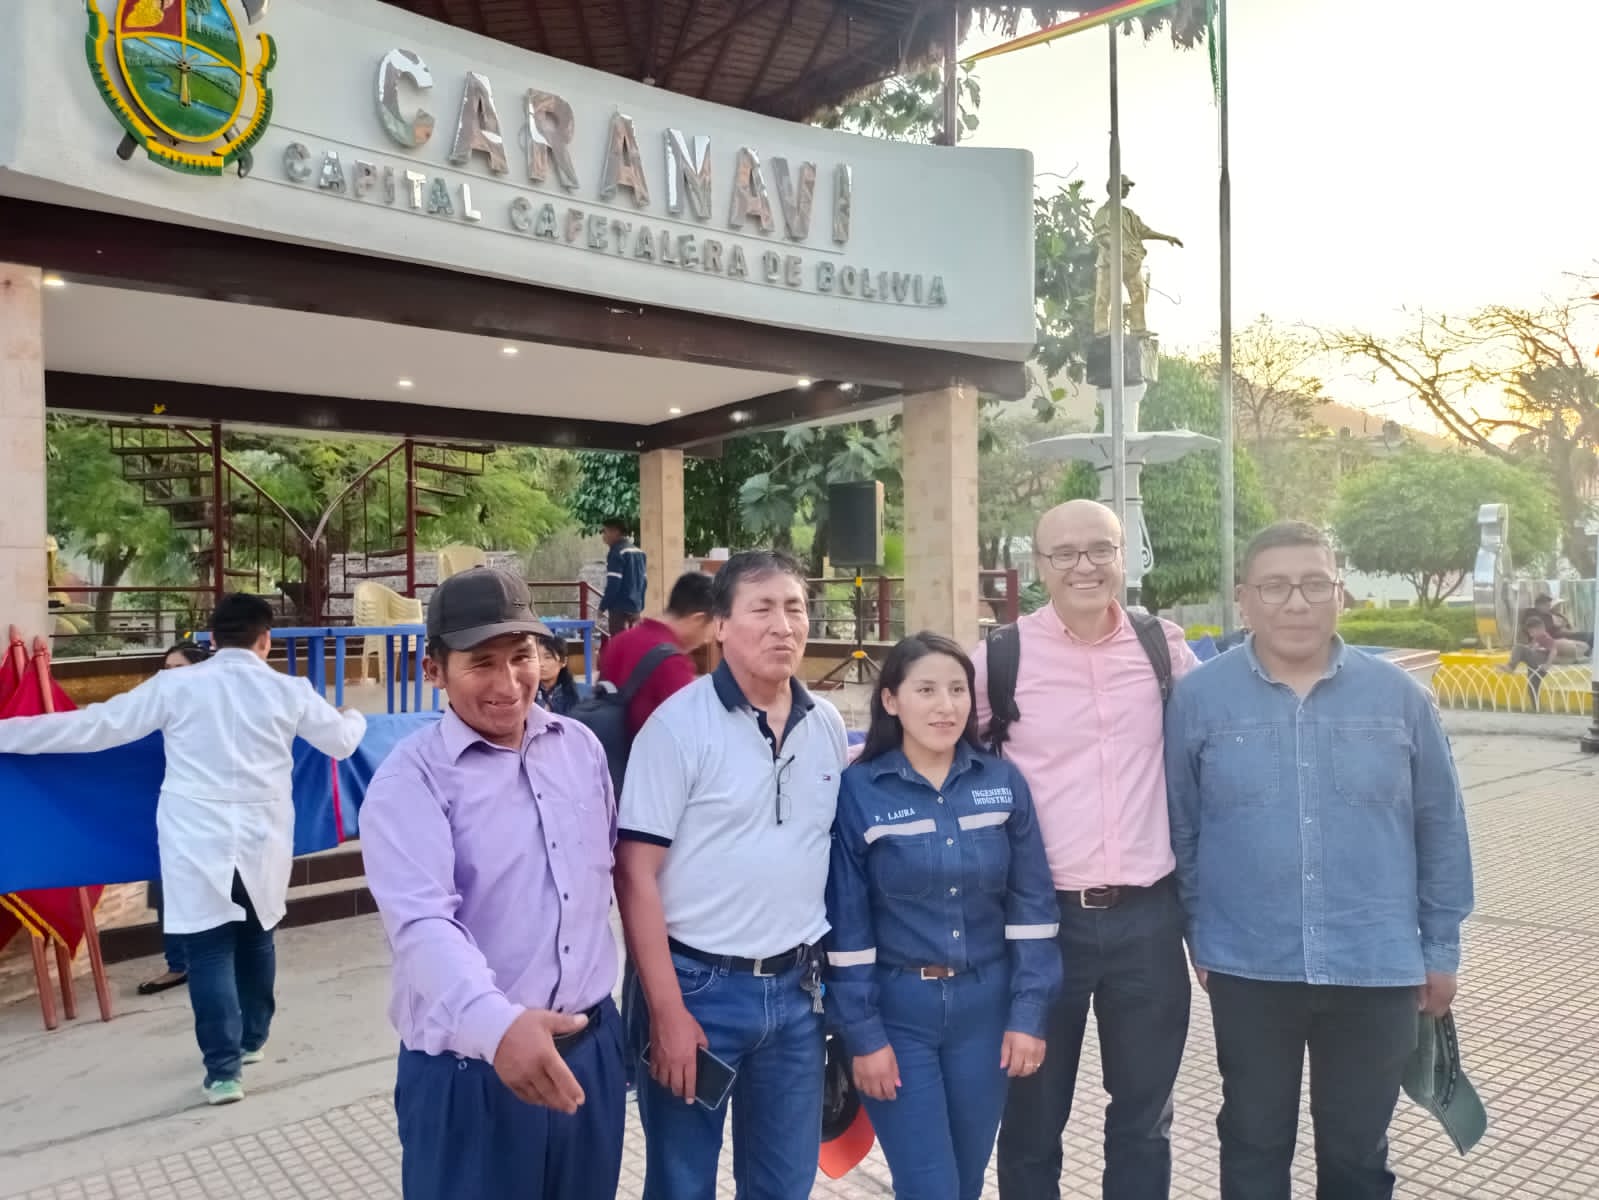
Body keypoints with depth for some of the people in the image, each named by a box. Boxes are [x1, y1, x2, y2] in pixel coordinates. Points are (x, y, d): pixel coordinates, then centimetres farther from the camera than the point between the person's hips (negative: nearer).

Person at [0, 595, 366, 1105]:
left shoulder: (176, 686, -6)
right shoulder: (289, 691, -1)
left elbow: (94, 726, -4)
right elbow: (342, 741, 11)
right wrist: (354, 716, 34)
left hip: (200, 842, -2)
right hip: (264, 840, 2)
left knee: (210, 952, 3)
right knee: (256, 938, 20)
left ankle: (223, 1070, 3)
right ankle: (252, 1039, 35)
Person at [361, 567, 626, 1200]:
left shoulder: (581, 745, 3)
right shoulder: (410, 779, -14)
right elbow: (423, 924, -27)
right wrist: (495, 1025, -42)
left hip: (591, 1048, 5)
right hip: (470, 1067, -5)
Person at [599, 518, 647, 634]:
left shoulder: (617, 552, -11)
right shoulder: (639, 552, 14)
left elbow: (613, 583, -17)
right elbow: (644, 581, 15)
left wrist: (603, 606, -9)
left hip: (620, 608, -8)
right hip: (636, 607, 8)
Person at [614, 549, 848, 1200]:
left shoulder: (828, 725, 4)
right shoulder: (679, 724, -13)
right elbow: (636, 875, -13)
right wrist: (667, 1011, -14)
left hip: (797, 988, 5)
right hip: (698, 985, -4)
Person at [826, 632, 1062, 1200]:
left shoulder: (1004, 782, -1)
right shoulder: (858, 791, -9)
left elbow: (1032, 904, 1)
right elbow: (845, 923, -7)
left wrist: (1029, 1012, -3)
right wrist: (863, 1034, -8)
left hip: (986, 1004, 3)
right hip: (898, 1008, -3)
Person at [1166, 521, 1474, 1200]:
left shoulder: (1399, 696, -1)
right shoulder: (1198, 698, -6)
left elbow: (1442, 830, 5)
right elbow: (1180, 831, 0)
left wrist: (1441, 948, 7)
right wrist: (1197, 937, 2)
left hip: (1377, 968, 1)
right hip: (1248, 969, -1)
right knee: (1254, 1143, 16)